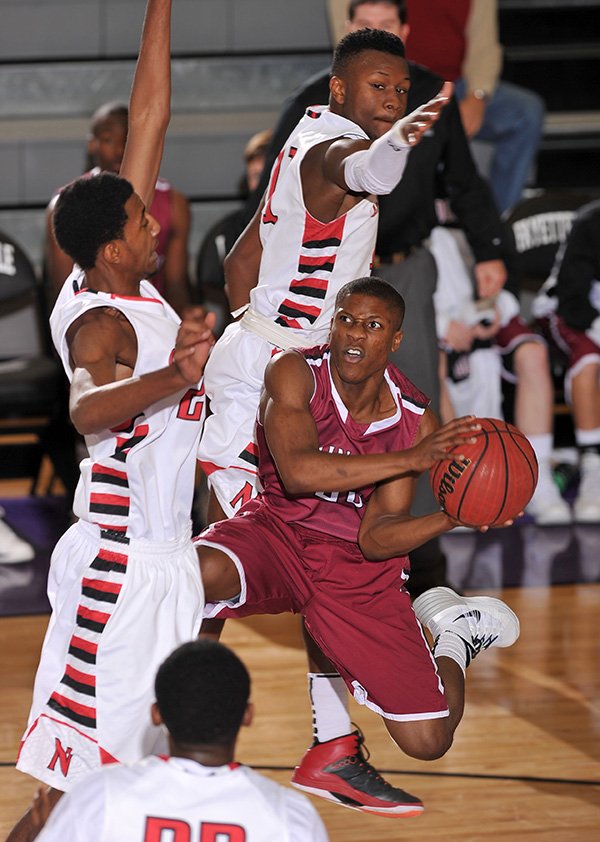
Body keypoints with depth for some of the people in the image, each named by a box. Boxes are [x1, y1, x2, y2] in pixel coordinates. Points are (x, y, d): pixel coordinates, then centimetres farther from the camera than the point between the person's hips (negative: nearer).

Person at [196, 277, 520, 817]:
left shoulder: (416, 420, -11)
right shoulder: (295, 374, -17)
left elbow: (376, 539, -13)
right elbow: (297, 472, -34)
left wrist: (452, 518, -31)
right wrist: (412, 459, -38)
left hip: (359, 569, 1)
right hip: (280, 530, -1)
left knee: (428, 741, -4)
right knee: (202, 572, -39)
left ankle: (456, 634, 29)